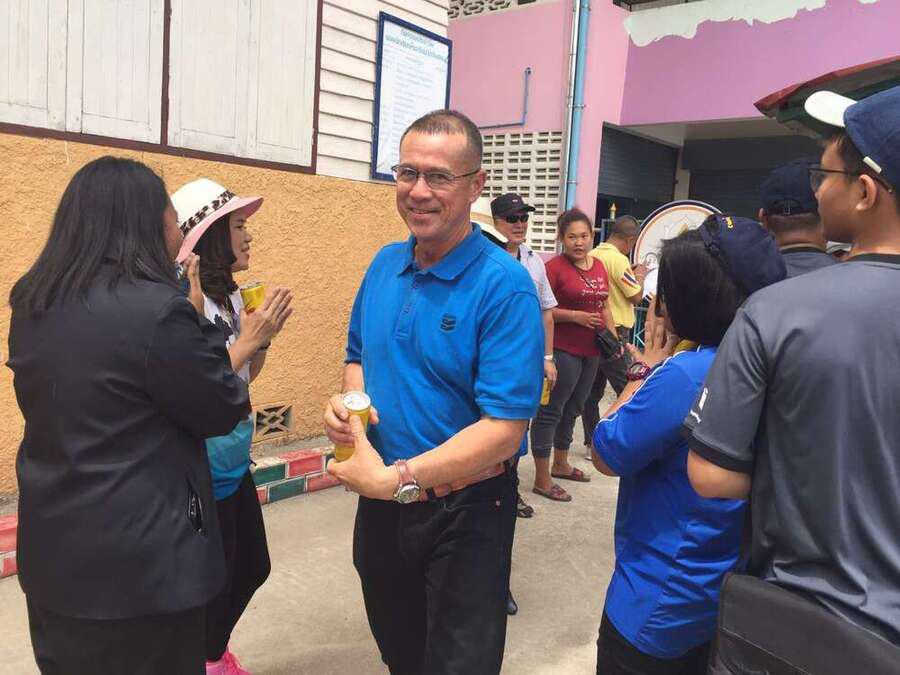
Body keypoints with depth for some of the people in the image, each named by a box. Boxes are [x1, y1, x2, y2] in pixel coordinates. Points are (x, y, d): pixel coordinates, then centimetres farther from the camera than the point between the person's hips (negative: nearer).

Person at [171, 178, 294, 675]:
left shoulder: (231, 297, 3)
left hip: (235, 461, 9)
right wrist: (249, 337, -23)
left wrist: (265, 335, -4)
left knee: (252, 567, 22)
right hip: (205, 471, -8)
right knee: (216, 584, 10)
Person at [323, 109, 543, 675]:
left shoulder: (504, 285, -20)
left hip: (465, 516, -6)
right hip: (382, 502, 6)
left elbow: (505, 427, -25)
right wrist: (349, 402, -8)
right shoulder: (385, 265, 1)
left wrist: (396, 479, -27)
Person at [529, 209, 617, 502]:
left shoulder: (599, 266, 11)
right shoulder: (554, 267, -12)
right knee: (550, 411, -1)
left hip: (591, 351, 8)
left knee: (572, 409, 20)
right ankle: (542, 479, 7)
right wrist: (575, 316, -21)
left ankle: (560, 464, 36)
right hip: (562, 350, -8)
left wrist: (614, 336, 11)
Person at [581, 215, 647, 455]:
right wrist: (640, 276, 7)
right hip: (615, 333, -8)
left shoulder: (593, 255, 8)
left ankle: (591, 443, 19)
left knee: (592, 390, 12)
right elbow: (636, 296, -11)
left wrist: (630, 274, 20)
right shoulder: (618, 259, -15)